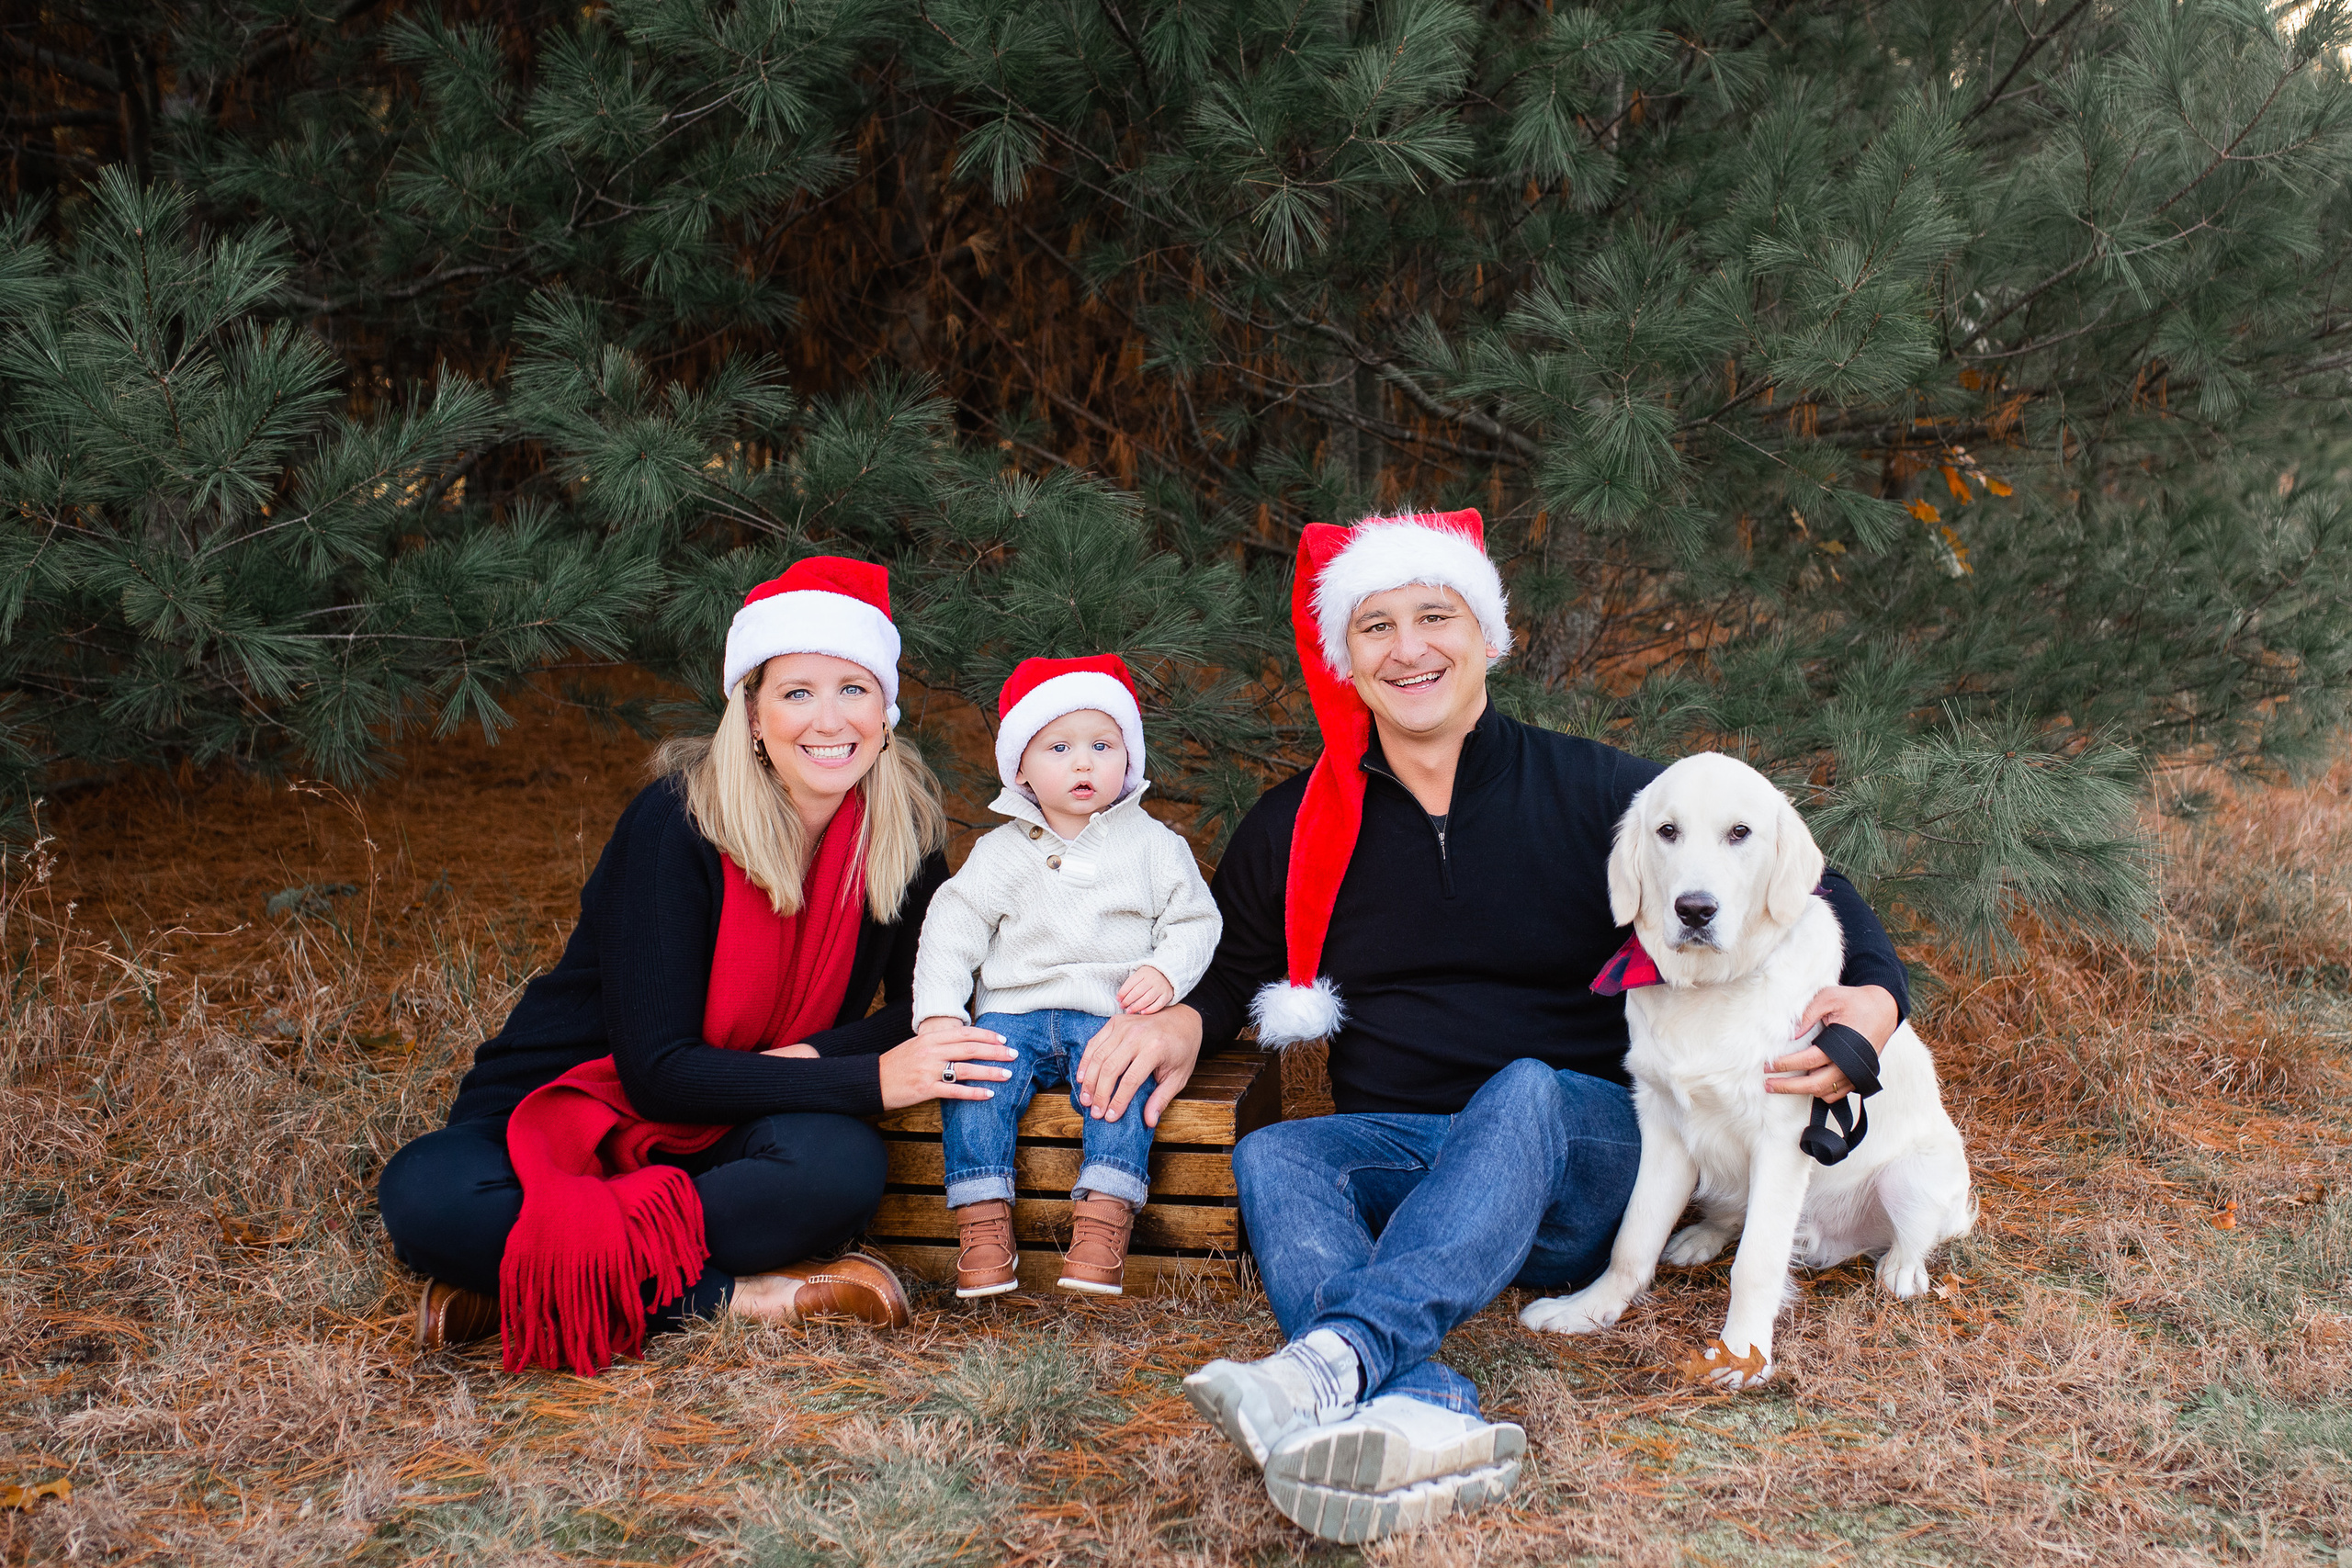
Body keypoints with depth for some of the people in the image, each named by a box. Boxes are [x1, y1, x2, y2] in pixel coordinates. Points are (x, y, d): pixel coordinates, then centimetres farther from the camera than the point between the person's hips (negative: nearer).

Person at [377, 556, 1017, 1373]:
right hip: (561, 1108, -2)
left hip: (727, 1136, 3)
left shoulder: (903, 823, -6)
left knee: (840, 1165, -33)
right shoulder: (678, 822, -20)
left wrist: (807, 1058, -17)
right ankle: (729, 1295, -26)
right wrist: (871, 1079, -30)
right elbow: (659, 1070, -23)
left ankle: (519, 1285, -23)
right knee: (424, 1193, -34)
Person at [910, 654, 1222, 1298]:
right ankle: (983, 1221, -25)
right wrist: (938, 1013, -6)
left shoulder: (1153, 844, 9)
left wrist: (1165, 972, -11)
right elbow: (952, 926, 7)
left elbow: (1196, 920, 10)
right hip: (1015, 1010, 2)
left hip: (1114, 1013, -1)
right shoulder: (1002, 851, 11)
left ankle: (1104, 1219, -34)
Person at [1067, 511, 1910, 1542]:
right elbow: (1233, 967, 23)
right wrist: (1185, 1019, -1)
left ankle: (1334, 1362, -56)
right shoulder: (1297, 830, 9)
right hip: (1396, 1153, 2)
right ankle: (1427, 1417, -57)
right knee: (1270, 1158, -29)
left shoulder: (1591, 791, 3)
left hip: (1582, 1148, -2)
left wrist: (1874, 997, -16)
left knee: (1523, 1093, -36)